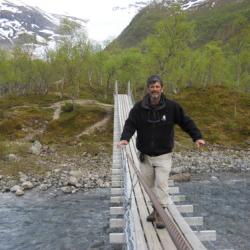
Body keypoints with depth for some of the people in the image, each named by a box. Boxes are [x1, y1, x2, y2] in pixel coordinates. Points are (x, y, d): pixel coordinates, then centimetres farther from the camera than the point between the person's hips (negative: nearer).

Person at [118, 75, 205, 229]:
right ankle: (155, 209, 32)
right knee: (149, 184, 13)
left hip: (163, 155, -2)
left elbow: (186, 122, 0)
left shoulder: (171, 106, -7)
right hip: (145, 155, 3)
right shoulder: (139, 107, -6)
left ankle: (161, 212, 10)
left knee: (161, 184, -7)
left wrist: (197, 137, -10)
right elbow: (130, 124, -9)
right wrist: (125, 138, -28)